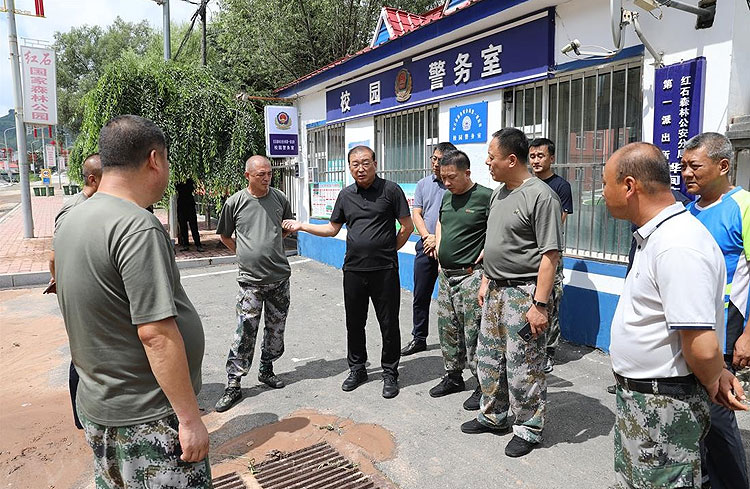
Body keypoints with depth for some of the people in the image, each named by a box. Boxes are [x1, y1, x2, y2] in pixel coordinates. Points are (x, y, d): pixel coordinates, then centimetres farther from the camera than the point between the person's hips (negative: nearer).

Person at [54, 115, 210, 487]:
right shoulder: (137, 227, -23)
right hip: (145, 419, -9)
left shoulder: (71, 220, 7)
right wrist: (190, 417, -20)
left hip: (96, 405, 9)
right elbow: (155, 332, -27)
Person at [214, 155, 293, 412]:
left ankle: (266, 370, 32)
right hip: (251, 279, -3)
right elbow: (224, 236, 10)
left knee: (276, 329, 13)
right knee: (245, 333, -3)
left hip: (280, 276, 3)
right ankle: (233, 385, 8)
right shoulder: (235, 202, -4)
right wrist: (247, 253, 5)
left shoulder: (280, 198, 3)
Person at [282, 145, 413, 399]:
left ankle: (390, 374, 21)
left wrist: (388, 251, 3)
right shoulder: (346, 195, 9)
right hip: (353, 270, 4)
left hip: (384, 271, -4)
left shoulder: (391, 190, -5)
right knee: (354, 324, 13)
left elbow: (407, 227, -2)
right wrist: (301, 226, 10)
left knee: (389, 325, 5)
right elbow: (332, 229, 17)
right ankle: (357, 369, 32)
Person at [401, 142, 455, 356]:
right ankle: (419, 339, 24)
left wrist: (439, 239, -14)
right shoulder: (423, 184, 11)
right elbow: (416, 214, 7)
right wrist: (427, 236, -8)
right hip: (426, 248, 5)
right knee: (421, 296, 11)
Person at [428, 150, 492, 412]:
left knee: (473, 331, -3)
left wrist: (478, 260, -15)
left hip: (470, 275, -8)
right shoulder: (447, 197, 12)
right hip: (446, 274, 8)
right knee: (447, 328, 15)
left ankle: (484, 385, 11)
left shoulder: (485, 196, -12)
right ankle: (453, 376, 31)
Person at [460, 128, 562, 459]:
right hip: (495, 291, 9)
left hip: (523, 294, -9)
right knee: (488, 358, 18)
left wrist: (540, 304, -21)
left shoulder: (540, 196, -17)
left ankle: (528, 429, 23)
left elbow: (550, 254, -19)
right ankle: (493, 416, 36)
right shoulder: (498, 193, 11)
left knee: (523, 368, 3)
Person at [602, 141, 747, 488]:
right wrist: (714, 378, 13)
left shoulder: (678, 248, -27)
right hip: (636, 395, 10)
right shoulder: (655, 236, 8)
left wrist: (712, 384, -9)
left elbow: (702, 348, -29)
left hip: (664, 406, -10)